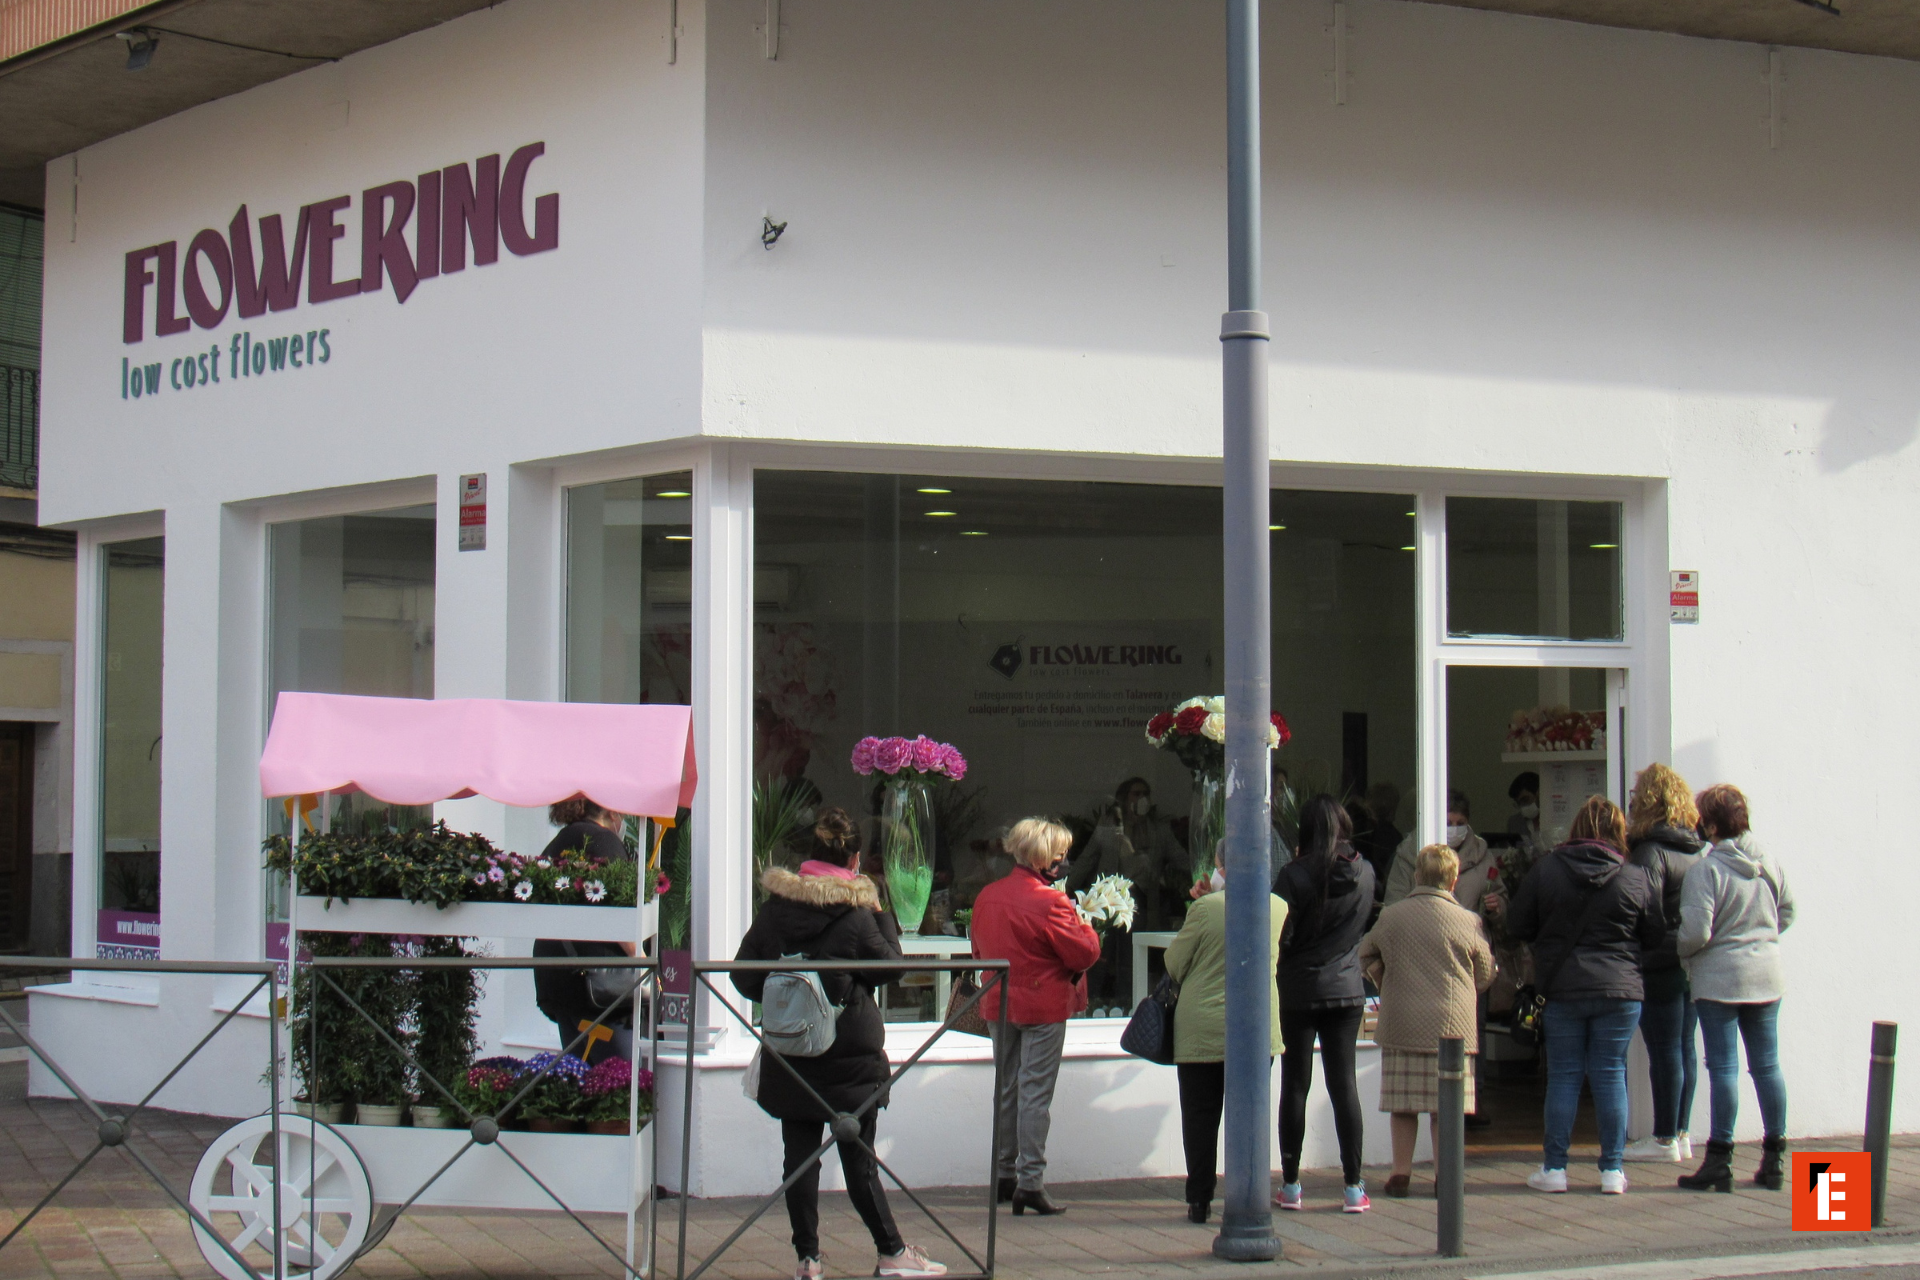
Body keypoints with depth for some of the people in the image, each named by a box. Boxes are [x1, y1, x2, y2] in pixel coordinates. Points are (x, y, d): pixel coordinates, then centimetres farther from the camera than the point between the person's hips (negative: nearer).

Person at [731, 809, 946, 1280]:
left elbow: (744, 977, 3)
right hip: (850, 1052, -3)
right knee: (859, 1157, 3)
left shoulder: (774, 908, 1)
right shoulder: (855, 914, -11)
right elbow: (891, 966, -1)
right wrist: (885, 917, 9)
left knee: (799, 1154, 6)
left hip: (789, 1053, 3)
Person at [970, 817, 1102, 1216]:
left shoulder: (987, 897, 3)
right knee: (1035, 1093, -5)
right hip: (1043, 1006, -7)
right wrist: (1085, 926, 2)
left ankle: (1004, 1175, 23)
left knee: (1007, 1090, 16)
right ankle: (1030, 1183, -7)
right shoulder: (1049, 902, -19)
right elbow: (1084, 953, -16)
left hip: (998, 1005, 7)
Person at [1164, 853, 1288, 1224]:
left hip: (1201, 1029, -3)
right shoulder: (1278, 907, -1)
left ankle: (1199, 1200, 9)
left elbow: (1175, 963, -5)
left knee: (1200, 1116, 7)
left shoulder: (1206, 908, -15)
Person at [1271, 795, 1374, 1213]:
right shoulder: (1364, 874, -2)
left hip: (1298, 993, -3)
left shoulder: (1295, 875, -14)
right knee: (1343, 1083, 6)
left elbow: (1279, 938, -11)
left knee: (1295, 1086, 5)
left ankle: (1290, 1185, 9)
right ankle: (1354, 1186, 4)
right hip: (1347, 990, 3)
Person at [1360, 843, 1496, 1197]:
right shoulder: (1469, 922, -4)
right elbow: (1486, 975, 6)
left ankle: (1401, 1173, 10)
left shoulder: (1390, 916, 1)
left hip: (1401, 1024, 1)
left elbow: (1367, 956, 16)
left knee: (1403, 1104, 8)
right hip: (1451, 1025, -1)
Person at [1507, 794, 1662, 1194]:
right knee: (1610, 1075, 6)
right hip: (1620, 990, 0)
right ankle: (1612, 1169, 7)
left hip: (1563, 989, 0)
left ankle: (1554, 1167, 9)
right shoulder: (1635, 878, -3)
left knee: (1563, 1076, 7)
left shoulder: (1545, 869, -3)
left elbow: (1518, 926, 2)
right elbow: (1655, 935, 5)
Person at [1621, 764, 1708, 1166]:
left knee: (1664, 1050, -2)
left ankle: (1665, 1139, 2)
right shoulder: (1699, 847, 9)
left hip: (1661, 963, -8)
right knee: (1684, 1046, 13)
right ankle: (1681, 1133, 20)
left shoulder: (1650, 851, -14)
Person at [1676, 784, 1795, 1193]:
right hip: (1766, 975, 5)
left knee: (1723, 1068, -2)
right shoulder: (1769, 862, 3)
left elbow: (1696, 932, -19)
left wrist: (1678, 950, 1)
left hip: (1719, 979, -5)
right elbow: (1787, 911, 14)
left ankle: (1719, 1162, 0)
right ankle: (1773, 1158, 15)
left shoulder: (1706, 870, -15)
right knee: (1767, 1065, 10)